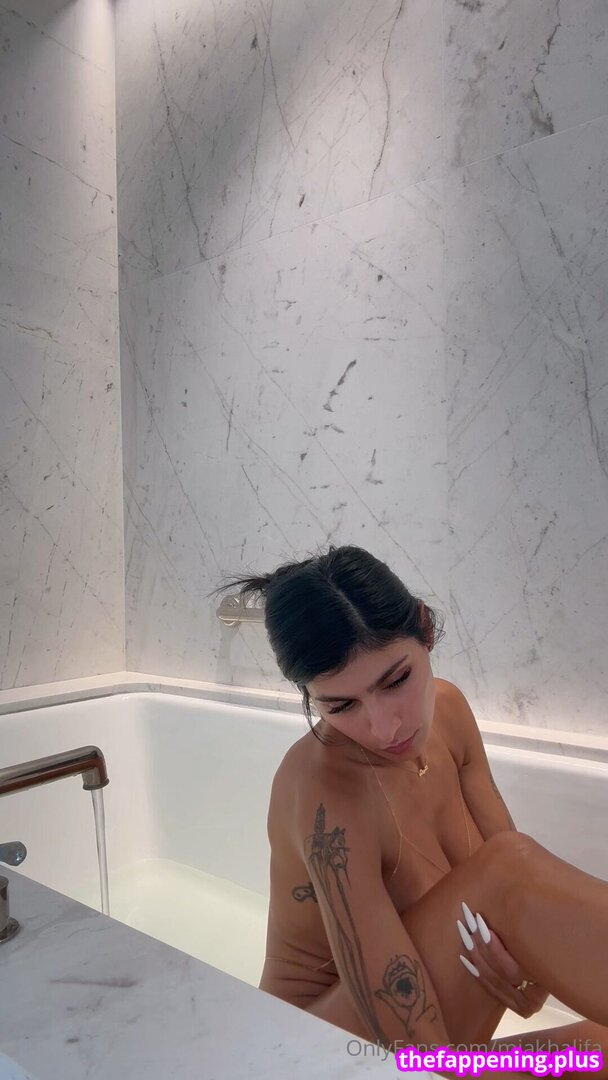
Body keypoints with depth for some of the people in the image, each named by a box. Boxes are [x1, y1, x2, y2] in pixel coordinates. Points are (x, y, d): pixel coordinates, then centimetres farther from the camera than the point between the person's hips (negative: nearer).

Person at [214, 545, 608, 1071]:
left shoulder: (446, 710, -9)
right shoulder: (327, 797, -31)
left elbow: (526, 888, -7)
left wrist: (535, 965, -26)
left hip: (446, 1023, 7)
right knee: (508, 869, -29)